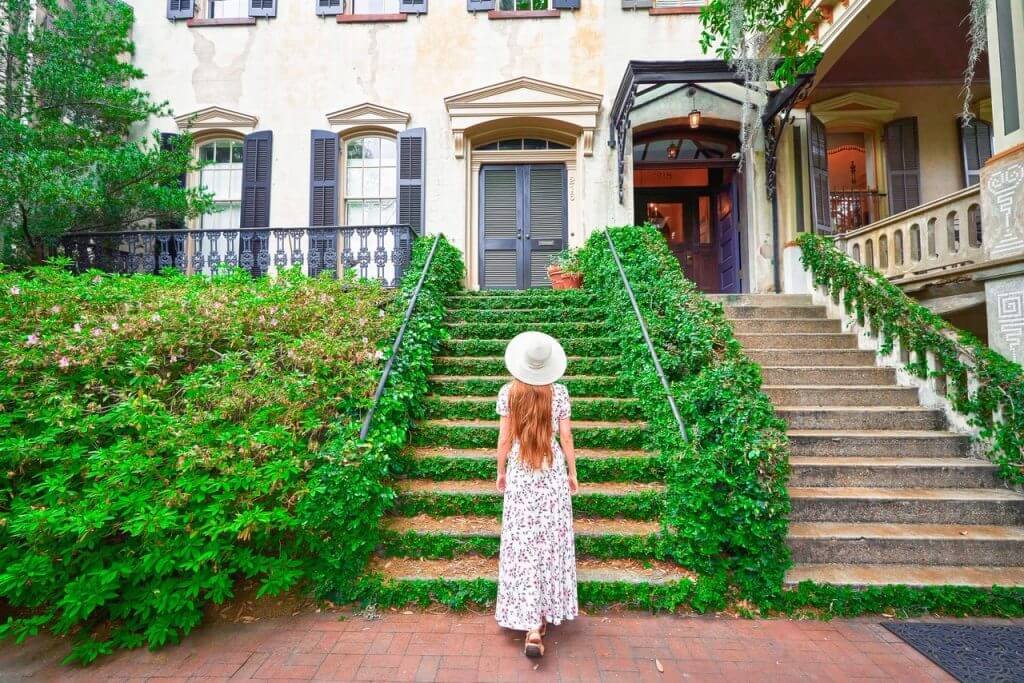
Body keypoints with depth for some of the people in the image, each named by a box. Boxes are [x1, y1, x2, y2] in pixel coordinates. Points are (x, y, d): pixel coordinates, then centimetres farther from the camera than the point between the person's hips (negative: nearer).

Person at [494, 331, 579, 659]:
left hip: (520, 474, 0)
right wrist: (572, 472, 10)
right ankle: (546, 615, 27)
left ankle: (531, 626, 7)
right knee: (552, 541, 13)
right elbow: (565, 436, -2)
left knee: (522, 545, 6)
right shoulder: (559, 392, -7)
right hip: (553, 473, 1)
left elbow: (504, 438, -3)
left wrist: (501, 471, 11)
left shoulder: (508, 392, -8)